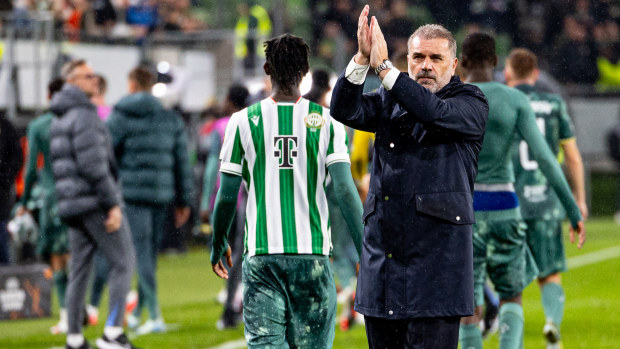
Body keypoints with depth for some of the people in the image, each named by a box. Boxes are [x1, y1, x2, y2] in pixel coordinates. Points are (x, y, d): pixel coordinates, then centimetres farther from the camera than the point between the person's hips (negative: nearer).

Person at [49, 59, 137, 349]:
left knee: (79, 270, 10)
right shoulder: (84, 115, -12)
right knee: (123, 262, -5)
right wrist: (113, 204, -19)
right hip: (95, 200, -9)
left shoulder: (58, 120, 18)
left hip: (72, 205, 9)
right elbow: (93, 165, -20)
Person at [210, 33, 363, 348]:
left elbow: (226, 196, 3)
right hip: (312, 254, 0)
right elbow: (344, 191, -7)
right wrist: (365, 251, -1)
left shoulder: (243, 121, 0)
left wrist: (218, 245, 19)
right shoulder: (326, 122, -1)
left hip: (261, 254, 0)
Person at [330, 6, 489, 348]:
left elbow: (434, 111, -18)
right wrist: (362, 58, -15)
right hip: (382, 253, 5)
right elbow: (344, 110, 0)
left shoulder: (471, 103, 2)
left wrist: (383, 65, -19)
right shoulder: (389, 101, 16)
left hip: (435, 255, -5)